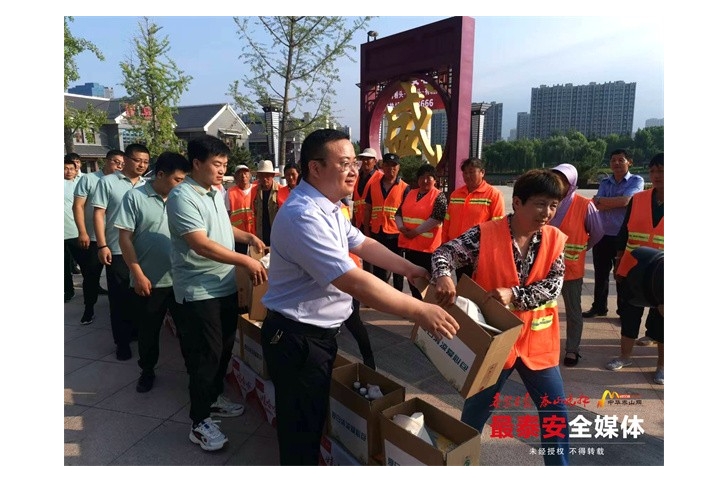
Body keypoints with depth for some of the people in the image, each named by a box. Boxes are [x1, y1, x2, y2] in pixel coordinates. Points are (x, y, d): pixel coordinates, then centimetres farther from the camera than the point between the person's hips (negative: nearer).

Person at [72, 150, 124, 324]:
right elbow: (78, 206, -4)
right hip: (93, 237, -2)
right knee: (91, 274, 5)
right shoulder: (88, 179, -2)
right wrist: (82, 232, -11)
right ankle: (89, 308, 19)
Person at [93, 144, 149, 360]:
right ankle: (122, 341, 17)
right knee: (119, 298, 5)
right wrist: (102, 245, -12)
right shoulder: (108, 182, -3)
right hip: (118, 250, -4)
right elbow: (98, 214, -5)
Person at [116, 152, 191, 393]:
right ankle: (147, 371, 35)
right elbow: (125, 238, -8)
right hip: (148, 280, -2)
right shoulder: (135, 197, -7)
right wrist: (138, 275, -12)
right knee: (148, 331, 15)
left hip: (179, 279, 2)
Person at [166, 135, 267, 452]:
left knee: (224, 347, 19)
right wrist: (246, 261, -25)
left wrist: (248, 237, 9)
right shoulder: (182, 196, -18)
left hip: (225, 285, 9)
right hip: (198, 291, -9)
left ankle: (214, 398, 39)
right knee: (205, 354, -1)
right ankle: (200, 423, 14)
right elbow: (202, 244, -26)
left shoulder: (215, 192, 10)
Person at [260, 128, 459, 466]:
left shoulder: (327, 206, 6)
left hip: (319, 333, 10)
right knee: (300, 429, 8)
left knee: (312, 422, 25)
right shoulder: (303, 216, -28)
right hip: (297, 339, -10)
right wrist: (419, 311, -27)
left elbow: (362, 244, 15)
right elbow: (354, 282, -33)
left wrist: (408, 268, 8)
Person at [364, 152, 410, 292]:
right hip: (376, 233, 3)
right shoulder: (373, 186, 5)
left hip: (396, 234, -3)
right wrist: (367, 230, 5)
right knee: (377, 268, 12)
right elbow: (368, 209, 9)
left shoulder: (405, 188, -3)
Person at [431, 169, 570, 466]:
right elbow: (446, 252, -16)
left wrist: (514, 294, -26)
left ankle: (558, 465, 39)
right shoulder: (485, 234, -14)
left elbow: (553, 285, -11)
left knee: (555, 410, 15)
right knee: (477, 408, 17)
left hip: (537, 341, 3)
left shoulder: (556, 240, -4)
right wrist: (443, 276, -38)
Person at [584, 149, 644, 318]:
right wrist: (618, 202, -15)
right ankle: (599, 307, 25)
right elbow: (599, 206, -3)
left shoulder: (636, 181, -2)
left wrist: (600, 200, -8)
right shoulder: (605, 182, 9)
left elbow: (625, 200, -18)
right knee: (600, 274, 12)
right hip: (603, 235, 4)